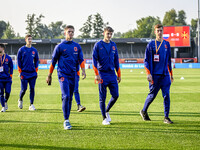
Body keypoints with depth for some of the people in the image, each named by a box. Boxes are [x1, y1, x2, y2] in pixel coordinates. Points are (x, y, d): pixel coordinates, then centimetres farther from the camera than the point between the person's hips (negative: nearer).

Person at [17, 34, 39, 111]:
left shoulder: (34, 50, 8)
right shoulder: (21, 49, -1)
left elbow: (36, 60, 16)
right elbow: (18, 60, 0)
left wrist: (36, 70, 6)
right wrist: (20, 72, -5)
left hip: (32, 73, 3)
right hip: (24, 73, -3)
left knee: (32, 89, -1)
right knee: (24, 89, -3)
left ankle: (31, 105, 4)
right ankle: (20, 100, 26)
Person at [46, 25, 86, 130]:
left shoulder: (77, 46, 12)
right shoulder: (60, 46, 2)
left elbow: (81, 59, 11)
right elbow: (53, 61, 6)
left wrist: (83, 70, -6)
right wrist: (49, 75, 6)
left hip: (73, 75, 4)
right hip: (63, 75, -4)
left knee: (70, 98, 8)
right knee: (66, 96, -16)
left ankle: (67, 119, 17)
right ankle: (66, 121, -14)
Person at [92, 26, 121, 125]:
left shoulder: (113, 45, 12)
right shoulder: (98, 45, -2)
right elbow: (94, 60, -6)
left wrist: (119, 74, 14)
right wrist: (96, 74, -15)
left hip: (112, 73, 4)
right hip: (102, 74, -4)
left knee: (115, 95, 0)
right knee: (102, 97, 0)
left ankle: (107, 111, 24)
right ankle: (104, 118, 8)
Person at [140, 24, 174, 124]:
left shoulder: (167, 44, 13)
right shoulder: (151, 44, 0)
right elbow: (146, 60, -2)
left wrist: (171, 74, 18)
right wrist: (148, 74, -12)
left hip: (165, 75, 4)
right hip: (155, 75, -3)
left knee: (166, 95, -4)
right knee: (152, 95, 3)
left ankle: (166, 117, -1)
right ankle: (144, 111, 25)